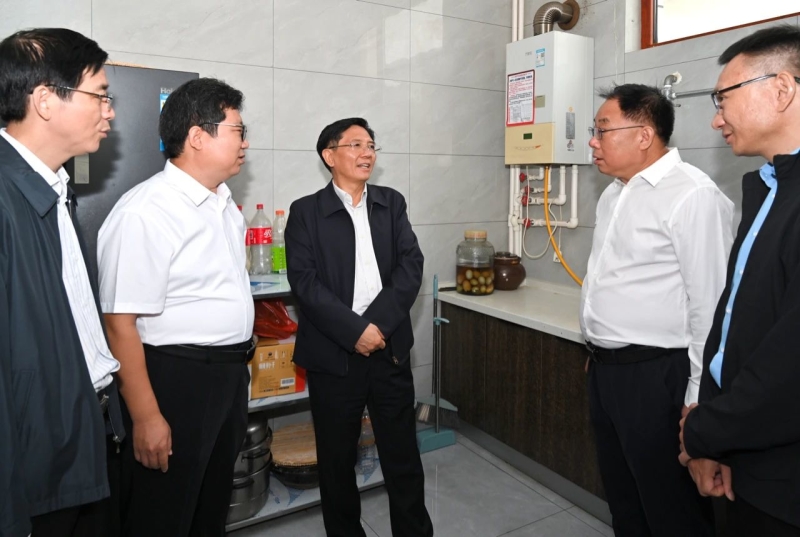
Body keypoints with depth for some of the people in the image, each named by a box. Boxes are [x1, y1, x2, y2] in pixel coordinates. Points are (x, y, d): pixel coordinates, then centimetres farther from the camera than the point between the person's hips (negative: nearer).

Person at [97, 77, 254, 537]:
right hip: (176, 379, -8)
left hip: (231, 373, 8)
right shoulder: (144, 213, -19)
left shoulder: (224, 203, 8)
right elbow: (121, 323, -21)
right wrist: (146, 417, -20)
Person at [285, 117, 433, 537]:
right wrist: (355, 330, -17)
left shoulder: (392, 203, 10)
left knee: (403, 455, 11)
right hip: (334, 354, -2)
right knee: (336, 460, 13)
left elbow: (411, 266, -1)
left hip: (390, 349, 2)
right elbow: (305, 282, -10)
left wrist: (378, 323, -14)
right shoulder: (306, 211, 0)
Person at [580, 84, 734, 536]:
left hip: (655, 376, -8)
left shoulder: (693, 195, -17)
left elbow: (710, 305, -19)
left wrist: (699, 397, -16)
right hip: (605, 369, 8)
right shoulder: (614, 193, 10)